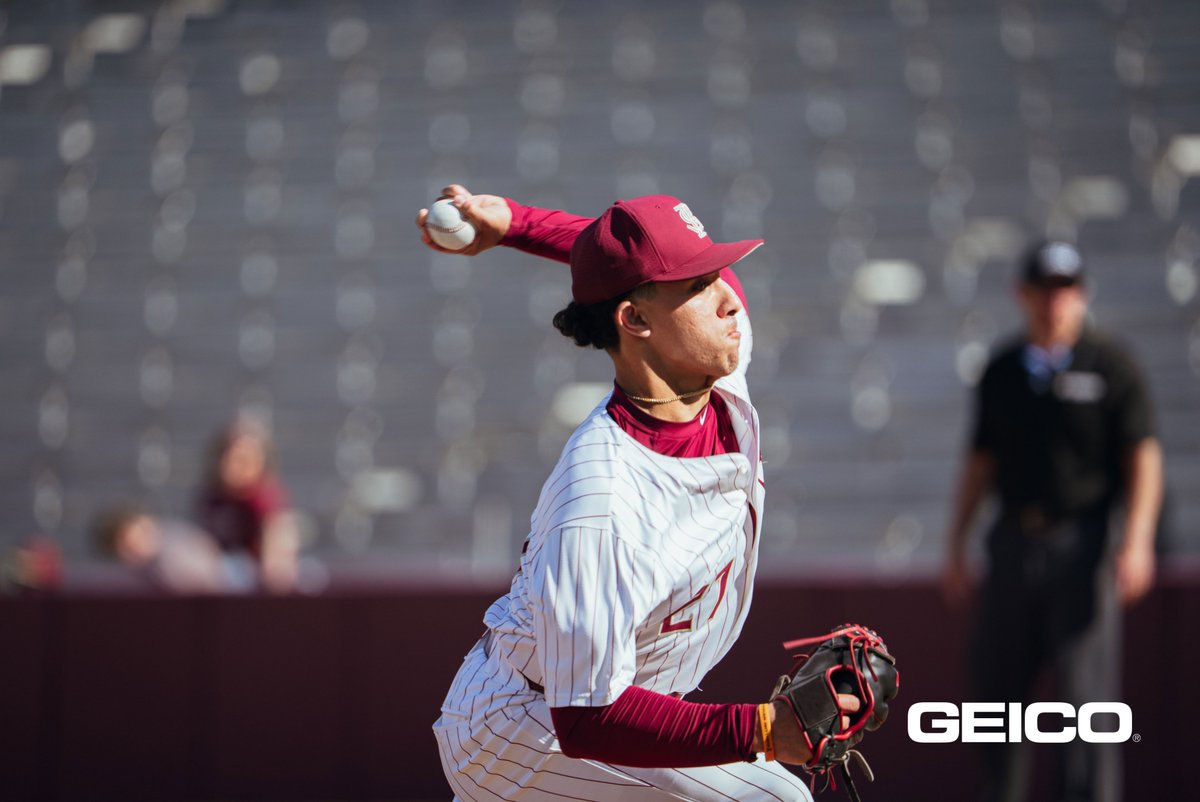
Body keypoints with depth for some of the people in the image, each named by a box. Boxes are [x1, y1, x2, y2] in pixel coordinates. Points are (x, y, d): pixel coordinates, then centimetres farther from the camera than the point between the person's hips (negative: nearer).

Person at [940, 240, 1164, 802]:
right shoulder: (1001, 372, 11)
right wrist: (955, 546, 13)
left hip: (1082, 541, -4)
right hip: (1015, 541, 4)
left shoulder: (1110, 367, -1)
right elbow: (979, 461, 17)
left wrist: (1135, 541, -16)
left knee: (1087, 690, -9)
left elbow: (1143, 459, -5)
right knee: (997, 682, 5)